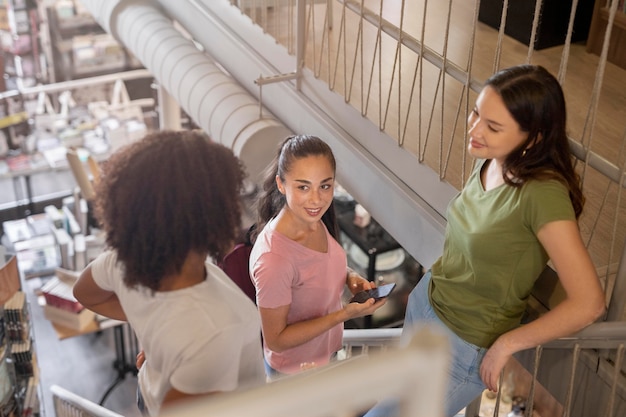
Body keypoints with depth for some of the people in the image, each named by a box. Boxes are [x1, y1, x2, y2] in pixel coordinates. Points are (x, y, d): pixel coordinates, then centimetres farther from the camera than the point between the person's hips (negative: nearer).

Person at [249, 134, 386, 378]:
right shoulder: (272, 259, -38)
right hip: (296, 373, -7)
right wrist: (345, 314, -30)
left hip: (325, 352, 7)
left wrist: (350, 277, -14)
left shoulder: (314, 219, -15)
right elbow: (276, 339, -26)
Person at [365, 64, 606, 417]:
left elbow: (589, 302, -29)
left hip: (464, 347, -7)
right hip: (426, 299, 7)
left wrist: (507, 343, -20)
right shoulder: (491, 161, -10)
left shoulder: (543, 193, -31)